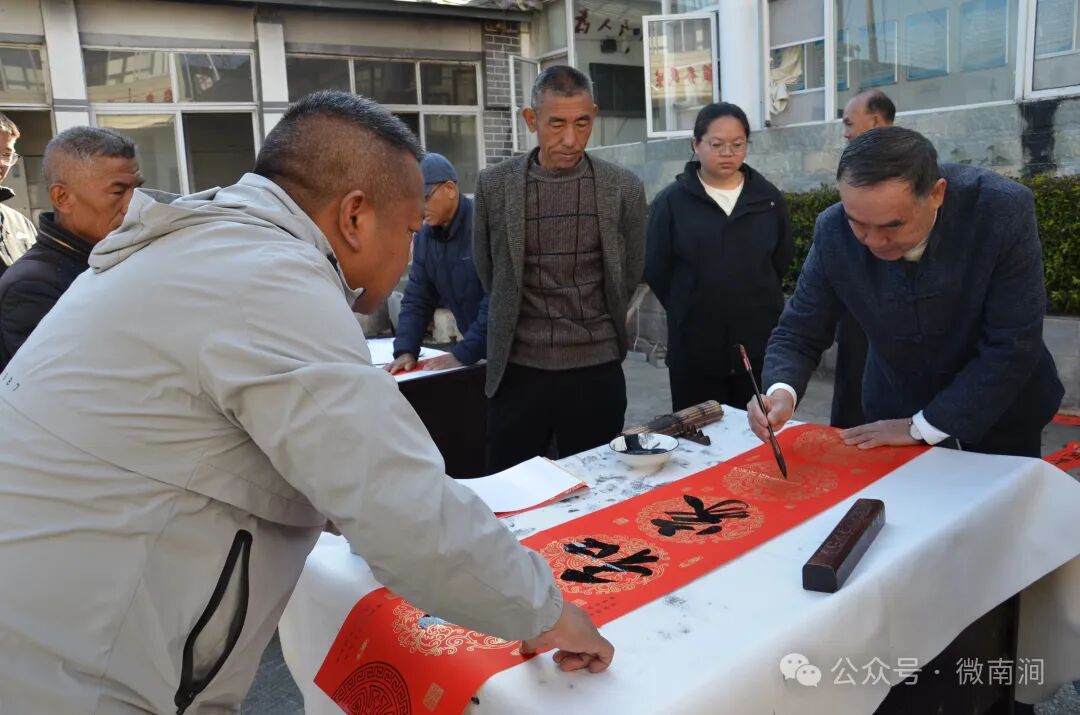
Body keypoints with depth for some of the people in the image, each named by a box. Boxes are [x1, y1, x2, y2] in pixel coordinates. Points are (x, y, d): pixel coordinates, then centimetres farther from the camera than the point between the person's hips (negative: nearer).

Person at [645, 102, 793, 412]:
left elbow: (782, 259, 14)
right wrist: (688, 312, 4)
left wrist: (760, 305, 11)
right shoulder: (671, 200, -3)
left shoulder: (768, 197, 5)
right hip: (695, 345, -2)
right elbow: (656, 270, 0)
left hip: (760, 341, 2)